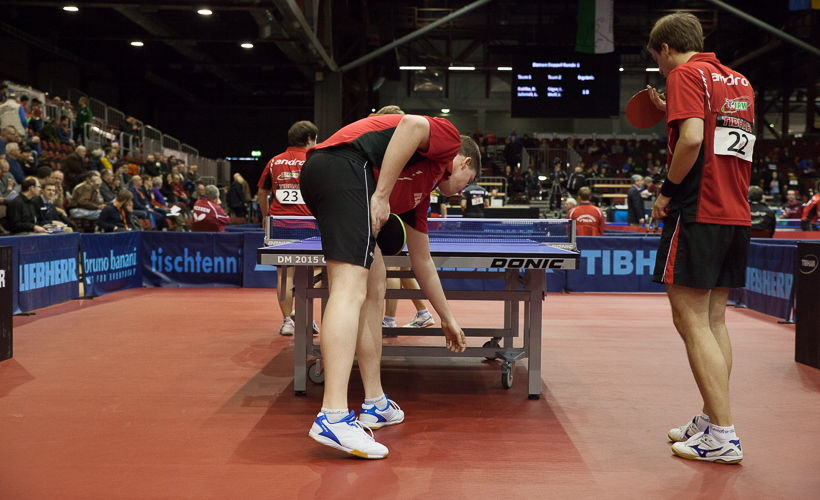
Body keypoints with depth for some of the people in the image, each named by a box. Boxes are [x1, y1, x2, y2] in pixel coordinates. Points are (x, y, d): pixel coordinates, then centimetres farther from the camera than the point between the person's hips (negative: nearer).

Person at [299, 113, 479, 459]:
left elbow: (421, 261, 40)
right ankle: (333, 418, -27)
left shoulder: (419, 192, 34)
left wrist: (447, 320, 48)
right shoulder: (449, 138, 15)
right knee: (351, 288, -19)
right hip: (345, 162, -10)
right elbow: (412, 124, -10)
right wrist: (381, 194, -11)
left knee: (374, 288, 15)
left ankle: (375, 404, 20)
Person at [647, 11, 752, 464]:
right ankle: (712, 420, 20)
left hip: (698, 214, -9)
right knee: (714, 319, 13)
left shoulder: (685, 74, -6)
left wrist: (667, 191, -10)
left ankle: (723, 437, -7)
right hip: (736, 215, 9)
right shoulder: (739, 82, 18)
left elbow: (692, 139, -20)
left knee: (691, 321, -7)